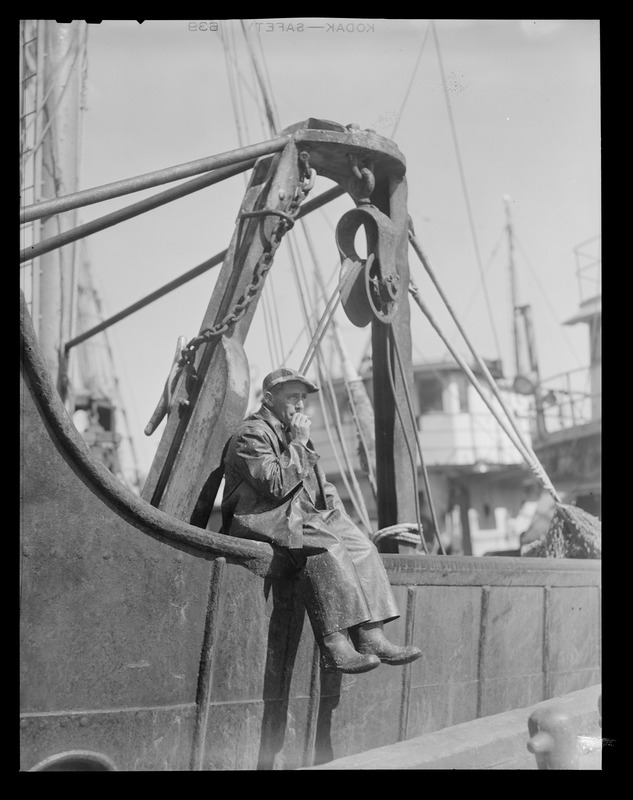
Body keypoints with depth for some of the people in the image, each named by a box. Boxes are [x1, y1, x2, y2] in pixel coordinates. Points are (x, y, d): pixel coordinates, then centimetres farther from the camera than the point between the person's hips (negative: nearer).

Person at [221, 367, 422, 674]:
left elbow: (321, 484, 29)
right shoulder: (251, 434, -7)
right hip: (262, 519, -9)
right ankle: (334, 647, -39)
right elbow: (276, 485, -20)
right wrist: (298, 445, -12)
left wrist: (337, 516, 11)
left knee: (360, 545, -13)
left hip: (301, 516, 9)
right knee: (327, 546, -33)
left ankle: (371, 637, -21)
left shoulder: (293, 433, 24)